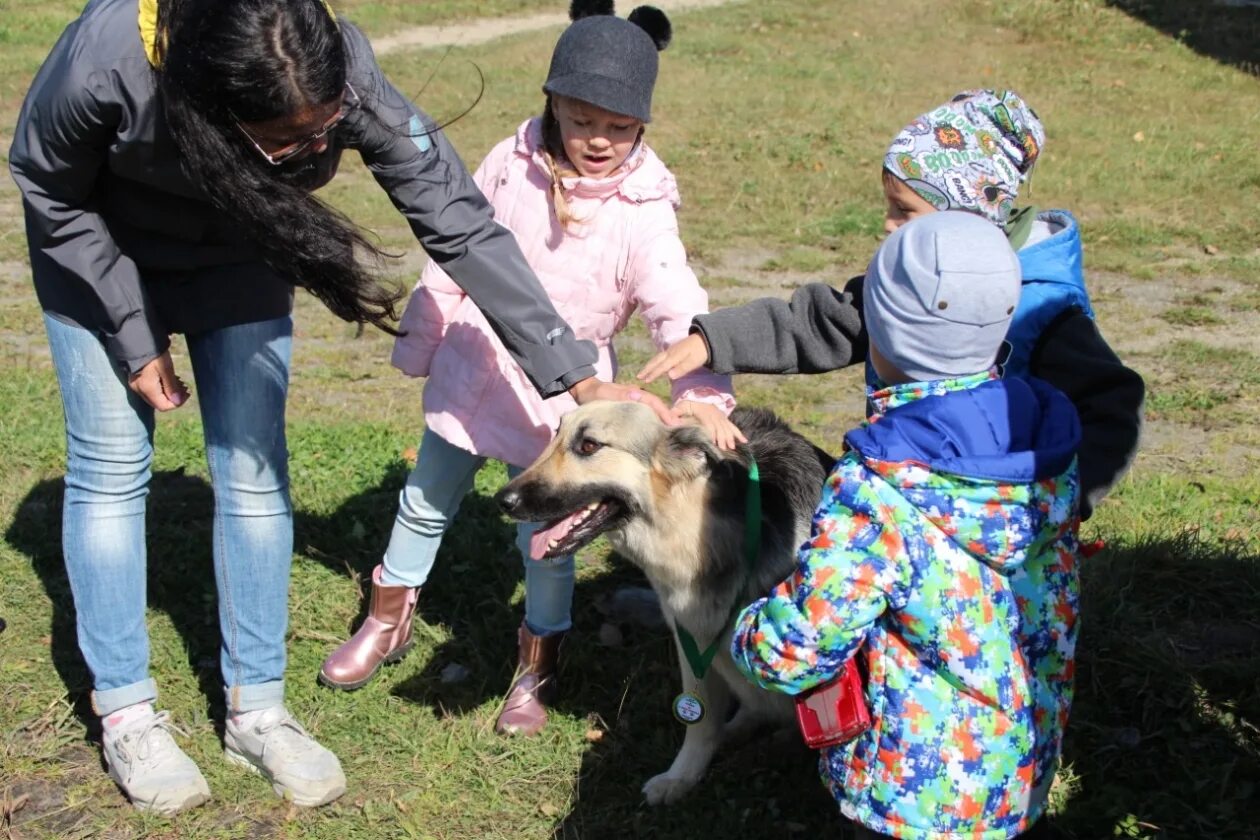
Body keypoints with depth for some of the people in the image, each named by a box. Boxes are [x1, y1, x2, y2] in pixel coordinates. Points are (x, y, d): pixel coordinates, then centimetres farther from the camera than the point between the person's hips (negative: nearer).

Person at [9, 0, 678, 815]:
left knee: (255, 466, -1)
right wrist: (133, 338, -17)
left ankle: (257, 709, 11)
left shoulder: (345, 75, -35)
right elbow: (52, 194, -19)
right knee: (112, 465, -3)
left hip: (238, 250, 2)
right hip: (99, 252, -2)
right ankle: (126, 714, 11)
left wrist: (576, 376, -30)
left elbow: (460, 221, -28)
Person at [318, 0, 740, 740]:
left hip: (560, 395, -3)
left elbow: (679, 307, -29)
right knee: (426, 504, 20)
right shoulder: (512, 164, -9)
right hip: (473, 371, 3)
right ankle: (388, 621, 44)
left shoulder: (643, 212, -18)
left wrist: (703, 391, -45)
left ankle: (538, 665, 33)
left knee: (547, 538, 7)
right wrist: (420, 340, 10)